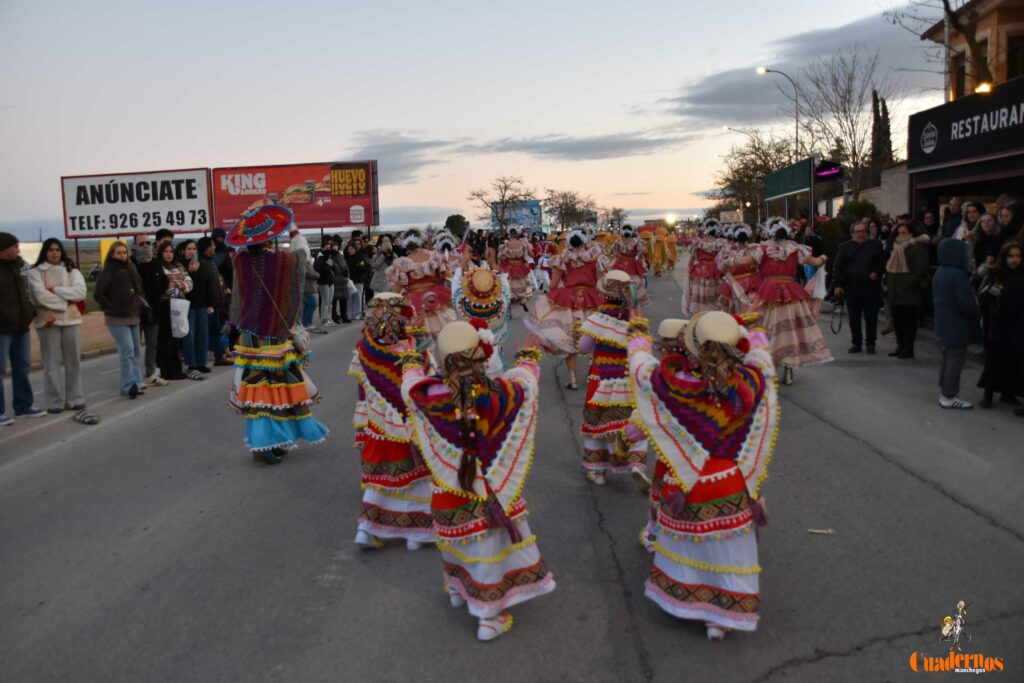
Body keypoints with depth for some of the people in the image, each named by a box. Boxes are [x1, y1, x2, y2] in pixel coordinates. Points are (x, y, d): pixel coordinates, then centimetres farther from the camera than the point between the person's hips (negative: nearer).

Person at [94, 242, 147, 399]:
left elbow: (138, 290, 20)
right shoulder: (108, 271, -10)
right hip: (118, 319, -8)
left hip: (133, 317, 8)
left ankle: (136, 383, 19)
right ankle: (129, 386, -12)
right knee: (127, 350, -14)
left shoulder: (130, 269, 11)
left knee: (137, 351, 10)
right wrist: (111, 307, -11)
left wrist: (138, 305, 9)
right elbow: (98, 294, -14)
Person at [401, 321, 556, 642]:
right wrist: (530, 356, 22)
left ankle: (457, 589, 54)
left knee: (455, 538, 29)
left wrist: (412, 360, 26)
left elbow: (410, 384, 4)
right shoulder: (501, 393, -24)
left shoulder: (429, 394, -21)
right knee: (490, 546, 14)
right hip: (490, 490, -2)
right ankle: (490, 618, 28)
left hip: (448, 492, 3)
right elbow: (526, 376, -1)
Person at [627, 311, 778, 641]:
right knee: (728, 548, 17)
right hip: (734, 487, 1)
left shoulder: (676, 385, -25)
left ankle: (677, 595, 43)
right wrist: (745, 327, 20)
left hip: (688, 485, 0)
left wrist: (638, 333, 14)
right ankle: (719, 618, 29)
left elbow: (639, 363, -6)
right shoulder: (751, 383, -21)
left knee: (682, 540, 24)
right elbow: (760, 348, 2)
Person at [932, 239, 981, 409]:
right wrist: (976, 316, -5)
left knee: (947, 358, 17)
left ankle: (945, 392, 25)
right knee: (956, 359, -2)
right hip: (957, 327, -9)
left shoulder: (939, 274, 8)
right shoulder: (958, 275, -21)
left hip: (944, 325, 9)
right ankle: (949, 397, 2)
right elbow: (966, 303, -21)